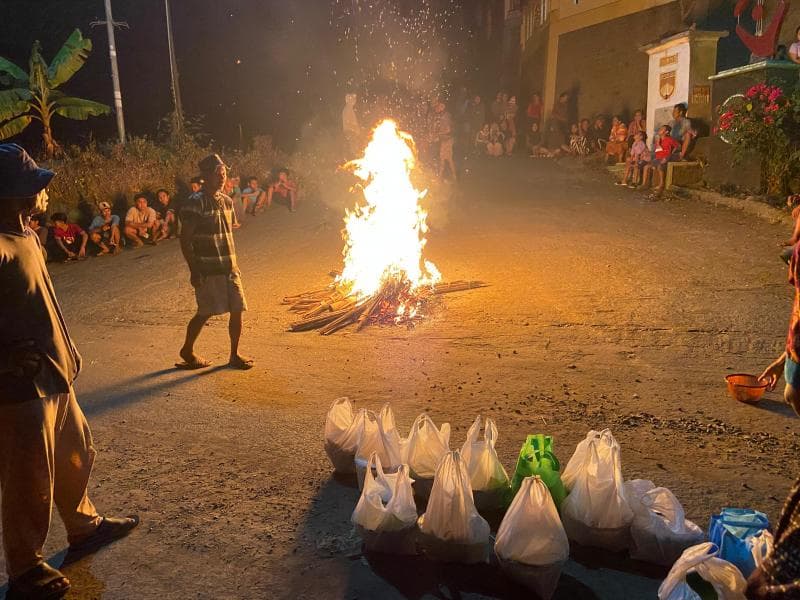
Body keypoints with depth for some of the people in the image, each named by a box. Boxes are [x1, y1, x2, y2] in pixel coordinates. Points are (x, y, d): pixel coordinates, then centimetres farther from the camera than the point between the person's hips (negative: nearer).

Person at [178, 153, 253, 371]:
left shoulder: (226, 201, 11)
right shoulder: (195, 203, -12)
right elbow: (185, 239, -13)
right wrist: (194, 270, -16)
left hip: (229, 267, 7)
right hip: (207, 270, -7)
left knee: (237, 309, 4)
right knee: (206, 312, 1)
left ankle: (234, 355, 17)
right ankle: (187, 351, 23)